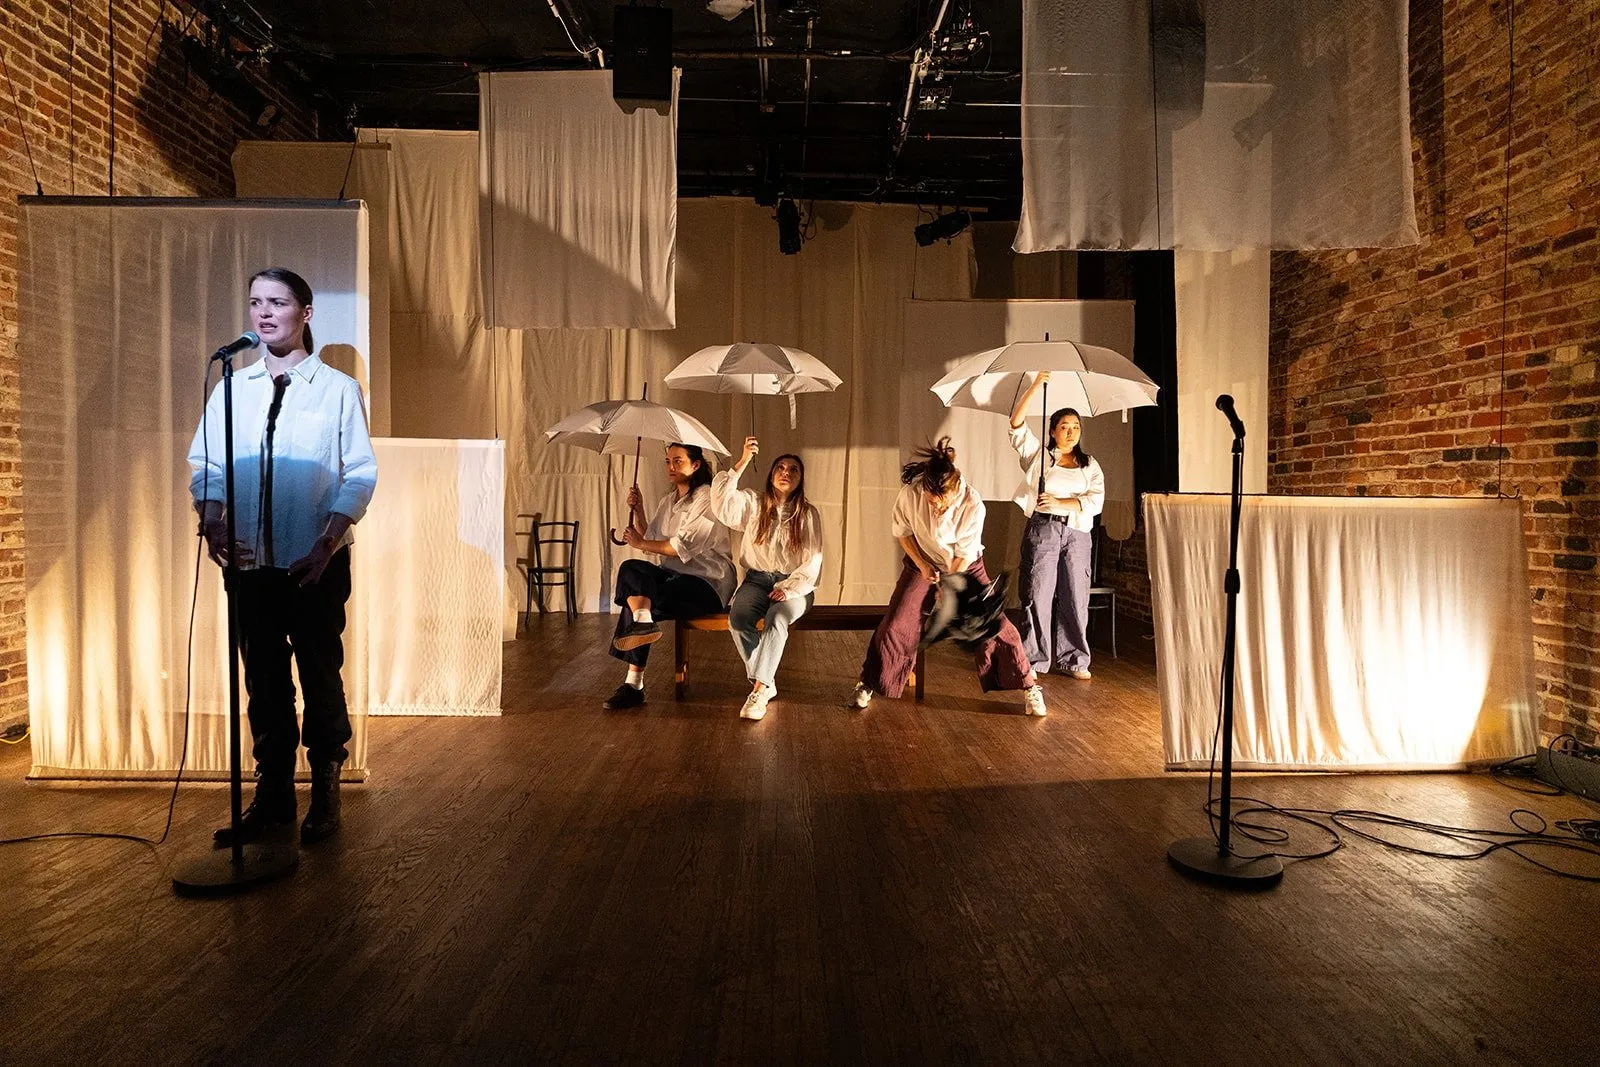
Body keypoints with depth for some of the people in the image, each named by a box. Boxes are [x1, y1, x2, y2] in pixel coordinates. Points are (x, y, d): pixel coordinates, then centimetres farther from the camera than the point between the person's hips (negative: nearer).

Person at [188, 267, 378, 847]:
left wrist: (327, 545, -14)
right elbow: (205, 463, 8)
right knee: (264, 683, 10)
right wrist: (211, 518, -11)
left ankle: (325, 797, 19)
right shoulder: (232, 388, 10)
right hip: (250, 563, 4)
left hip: (316, 566, -3)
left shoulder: (337, 388, 0)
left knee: (321, 679, 6)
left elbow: (360, 474, -5)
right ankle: (273, 799, 22)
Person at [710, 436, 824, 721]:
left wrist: (789, 588, -16)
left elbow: (812, 561, -1)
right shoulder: (753, 503, 6)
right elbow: (721, 502, -15)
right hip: (757, 580, 1)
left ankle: (759, 690, -34)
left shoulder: (808, 514, 5)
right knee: (737, 617, -29)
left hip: (793, 585, -1)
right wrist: (742, 462, -20)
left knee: (777, 618, -34)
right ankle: (766, 683, -18)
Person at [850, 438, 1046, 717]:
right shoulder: (910, 494, -26)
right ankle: (868, 684, 7)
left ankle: (1029, 687, 3)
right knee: (895, 624, -10)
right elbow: (902, 532, -6)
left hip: (966, 568, -1)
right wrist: (923, 566, -13)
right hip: (923, 565, 1)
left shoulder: (972, 503, -29)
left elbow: (964, 555, -19)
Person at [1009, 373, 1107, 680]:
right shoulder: (1038, 455, 10)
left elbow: (1096, 501, 1)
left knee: (1075, 598, 4)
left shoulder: (1090, 466, 15)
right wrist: (1036, 385, -10)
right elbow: (1017, 423, -2)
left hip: (1078, 534, 2)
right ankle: (1033, 660, 3)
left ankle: (1074, 660, 14)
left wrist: (1059, 503, -13)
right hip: (1042, 530, -2)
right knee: (1038, 595, -3)